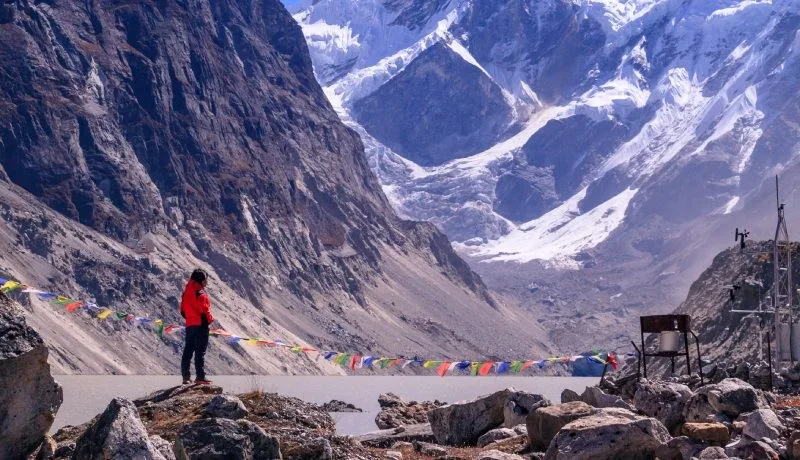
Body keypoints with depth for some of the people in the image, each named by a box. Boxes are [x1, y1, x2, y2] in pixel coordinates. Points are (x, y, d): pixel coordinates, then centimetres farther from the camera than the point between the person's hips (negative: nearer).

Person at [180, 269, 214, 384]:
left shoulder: (186, 292, 13)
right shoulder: (200, 293, -12)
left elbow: (183, 310, 15)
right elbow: (204, 309, -17)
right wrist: (210, 319, -2)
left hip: (189, 325, 8)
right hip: (200, 324, -8)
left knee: (188, 350, 11)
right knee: (200, 351, -7)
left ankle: (186, 376, 14)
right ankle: (200, 377, -10)